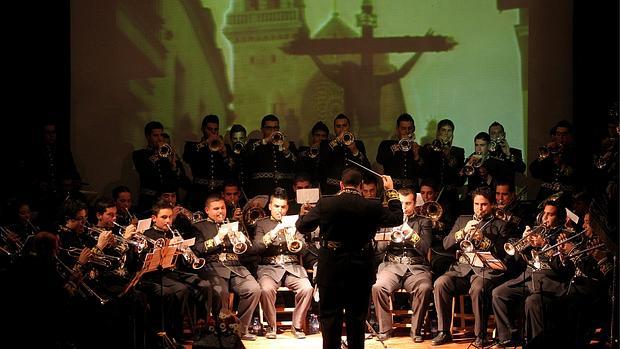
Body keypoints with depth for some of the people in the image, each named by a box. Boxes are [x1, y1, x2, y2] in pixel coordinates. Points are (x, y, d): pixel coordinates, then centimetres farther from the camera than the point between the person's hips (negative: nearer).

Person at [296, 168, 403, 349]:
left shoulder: (325, 204, -10)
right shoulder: (372, 207, -9)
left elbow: (302, 226, -2)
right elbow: (397, 218, 5)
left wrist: (303, 215, 21)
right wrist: (391, 191, 14)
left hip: (331, 269, -1)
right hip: (361, 270, 1)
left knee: (330, 316, 9)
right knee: (357, 317, 12)